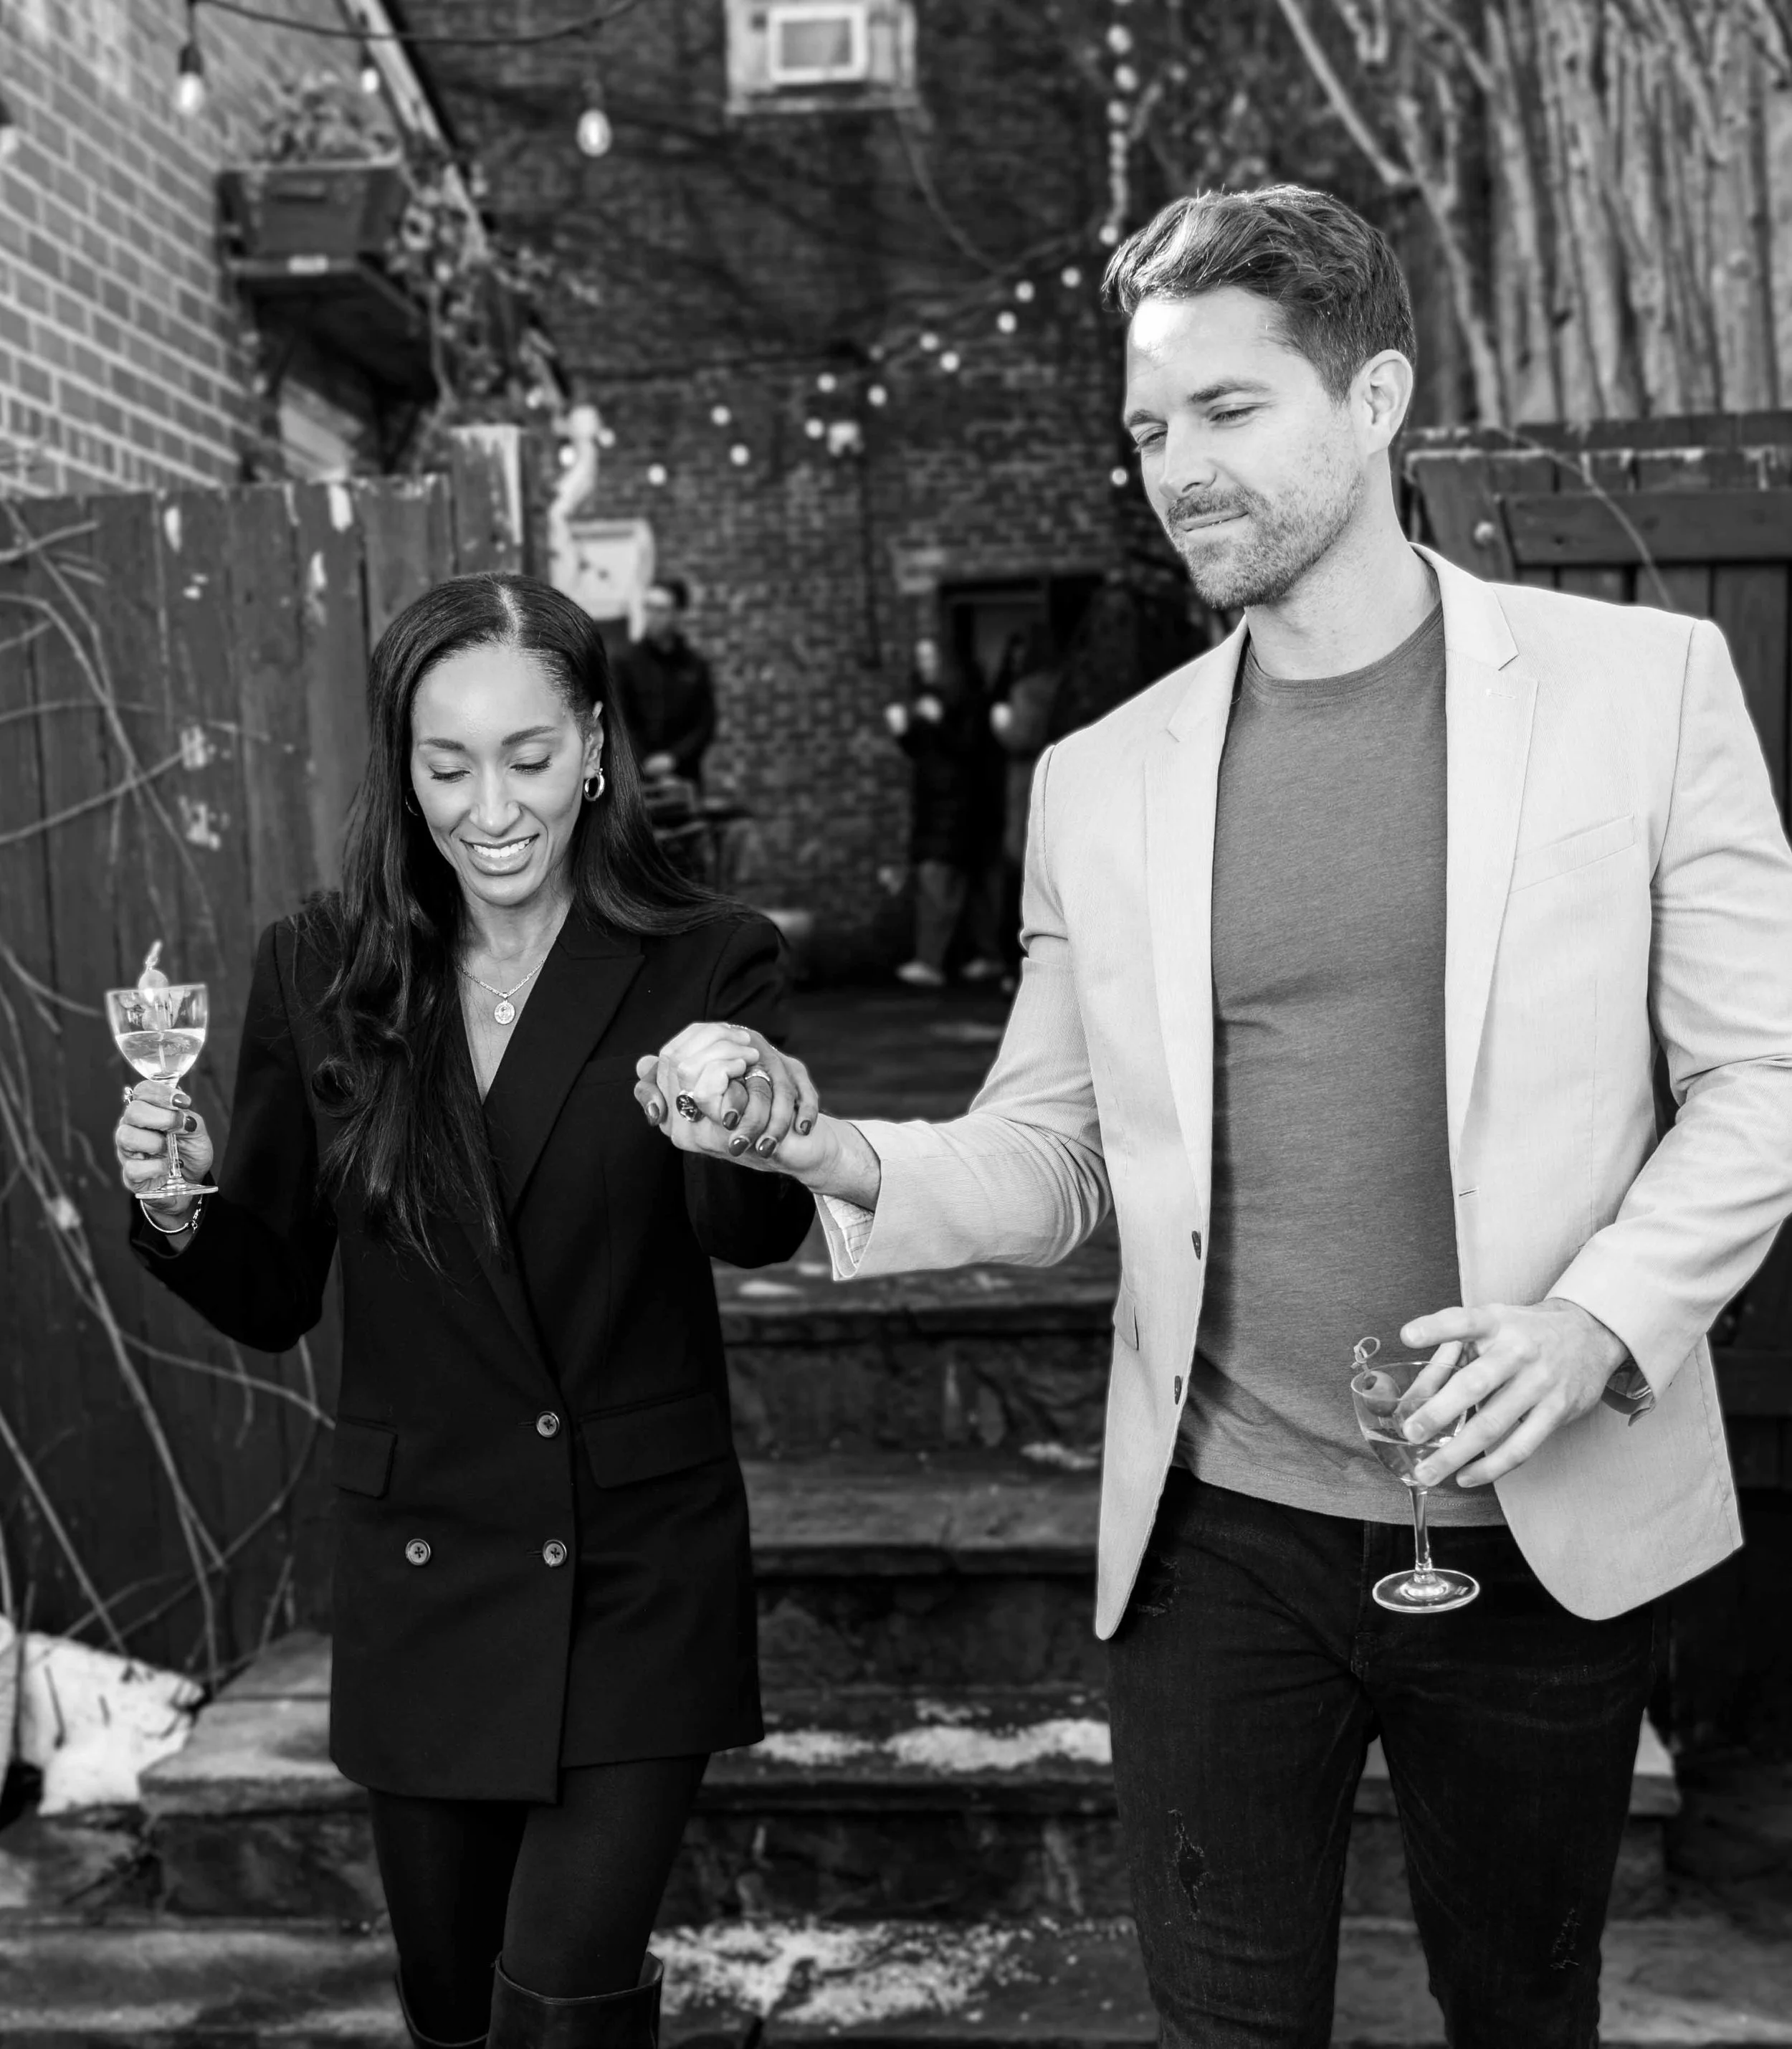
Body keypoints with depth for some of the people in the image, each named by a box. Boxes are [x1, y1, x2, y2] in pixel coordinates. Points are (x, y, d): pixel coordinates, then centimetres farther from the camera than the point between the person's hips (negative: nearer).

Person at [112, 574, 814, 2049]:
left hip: (639, 1575, -3)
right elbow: (269, 1303, 3)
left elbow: (761, 1234, -24)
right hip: (419, 1578, 3)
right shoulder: (320, 976, -3)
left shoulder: (706, 965, -9)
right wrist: (179, 1208, -18)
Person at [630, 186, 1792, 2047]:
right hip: (1219, 1536, 1)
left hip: (1547, 1532, 0)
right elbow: (1048, 1159, 5)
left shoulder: (1640, 681, -4)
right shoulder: (1100, 780, 3)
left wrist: (1597, 1319, -17)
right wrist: (846, 1157, -14)